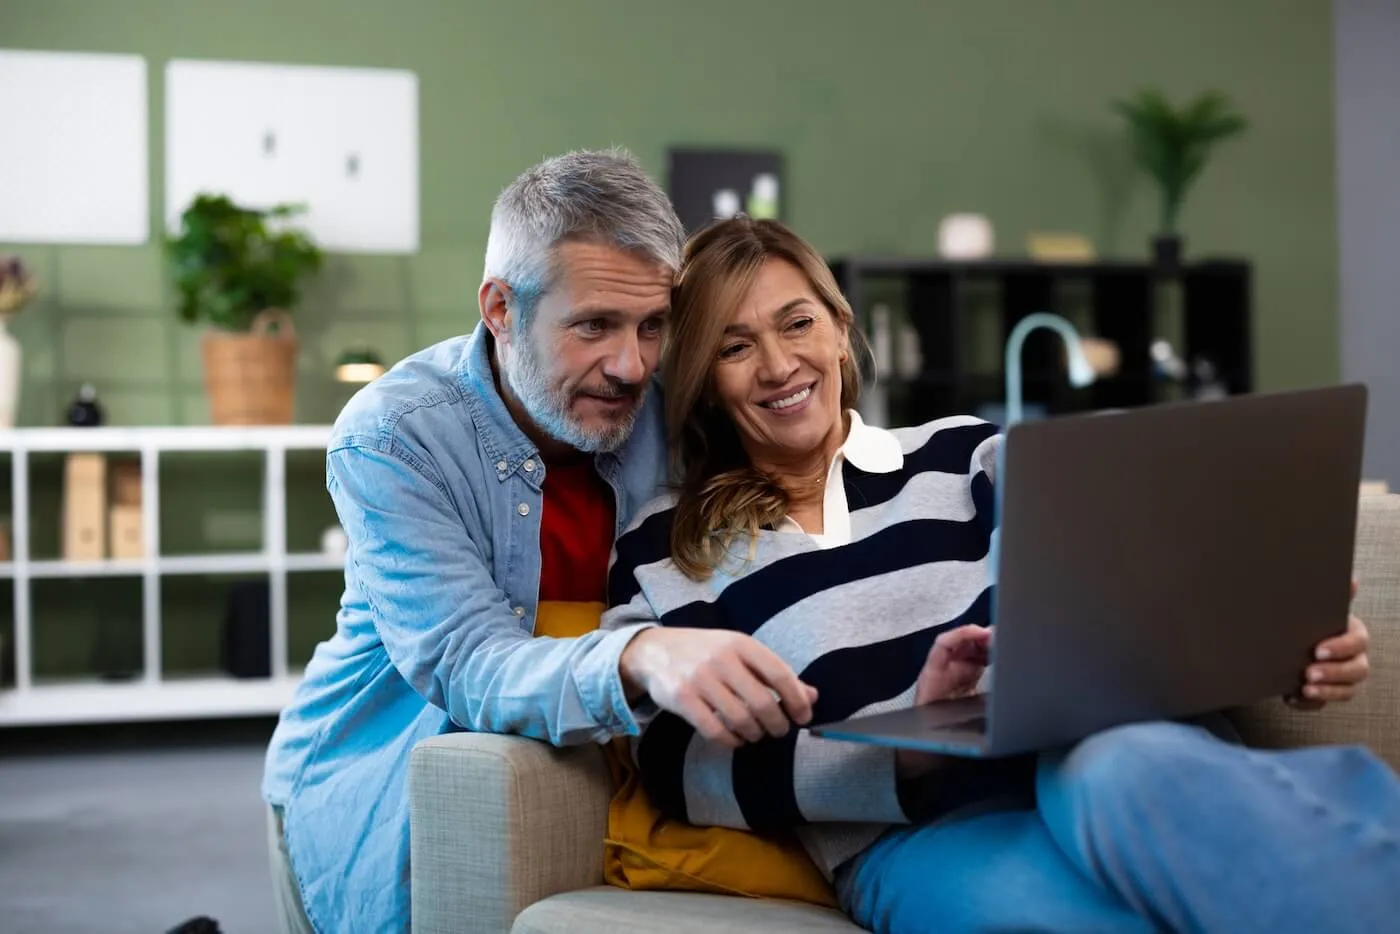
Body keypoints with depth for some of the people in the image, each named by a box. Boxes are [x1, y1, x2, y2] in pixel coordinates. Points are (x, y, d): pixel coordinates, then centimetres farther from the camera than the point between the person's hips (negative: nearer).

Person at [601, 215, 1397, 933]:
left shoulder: (964, 457, 22)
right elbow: (686, 767, 3)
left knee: (1129, 772, -39)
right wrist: (906, 754, -14)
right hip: (915, 838, -2)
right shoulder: (664, 553, 17)